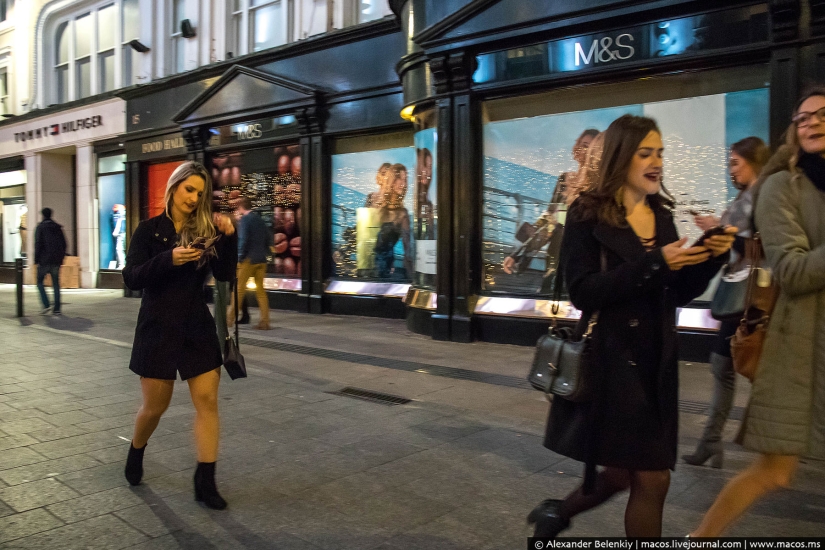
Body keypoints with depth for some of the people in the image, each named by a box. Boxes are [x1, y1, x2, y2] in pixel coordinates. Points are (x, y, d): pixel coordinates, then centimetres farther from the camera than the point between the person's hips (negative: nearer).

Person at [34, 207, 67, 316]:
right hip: (56, 261, 4)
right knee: (56, 284, 6)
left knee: (40, 282, 8)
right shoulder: (58, 227, 10)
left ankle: (46, 304, -8)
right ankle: (56, 309, 4)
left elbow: (38, 244, -11)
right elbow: (64, 244, 10)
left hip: (44, 260, -4)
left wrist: (36, 260, -7)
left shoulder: (40, 227, -4)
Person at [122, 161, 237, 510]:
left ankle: (205, 482, 4)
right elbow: (131, 278, -11)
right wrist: (169, 259, -26)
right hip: (158, 328, -2)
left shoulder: (205, 230, 4)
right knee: (155, 406, 9)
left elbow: (225, 275, -5)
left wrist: (229, 237, -18)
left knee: (207, 401, -4)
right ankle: (136, 452, 40)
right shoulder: (150, 230, -1)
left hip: (197, 327, 2)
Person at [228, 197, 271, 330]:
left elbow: (243, 239, -16)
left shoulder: (244, 219, -7)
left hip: (249, 259, -6)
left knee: (239, 288, 2)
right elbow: (267, 240, 15)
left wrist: (240, 257, -10)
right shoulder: (260, 220, 14)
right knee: (261, 290, 8)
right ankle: (265, 321, 5)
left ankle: (230, 319, 9)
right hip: (261, 259, 6)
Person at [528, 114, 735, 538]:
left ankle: (558, 513, 34)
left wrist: (713, 257, -5)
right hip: (610, 359, -7)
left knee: (640, 475, 12)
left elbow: (678, 295, 11)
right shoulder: (588, 215, -8)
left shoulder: (662, 216, 10)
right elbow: (582, 292, -18)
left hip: (655, 362, 7)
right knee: (652, 478, -2)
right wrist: (654, 263, -23)